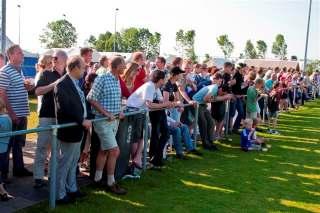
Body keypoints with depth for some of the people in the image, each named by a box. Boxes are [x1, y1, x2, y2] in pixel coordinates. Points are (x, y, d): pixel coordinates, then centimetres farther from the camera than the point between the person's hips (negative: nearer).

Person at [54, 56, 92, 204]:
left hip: (77, 129, 10)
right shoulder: (62, 84, -19)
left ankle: (72, 189, 34)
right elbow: (64, 107, -26)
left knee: (73, 162, 20)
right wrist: (82, 121, -22)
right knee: (64, 163, 2)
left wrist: (85, 120, 4)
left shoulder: (75, 83, 9)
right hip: (69, 130, -10)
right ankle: (60, 195, 14)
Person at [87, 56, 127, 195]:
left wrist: (119, 111, 2)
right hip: (103, 120, -8)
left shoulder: (117, 81, 10)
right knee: (114, 150, -9)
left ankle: (98, 179, 25)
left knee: (104, 150, 14)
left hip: (114, 120, 8)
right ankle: (111, 183, 5)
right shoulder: (102, 79, -14)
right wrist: (106, 113, -19)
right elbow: (91, 98, -14)